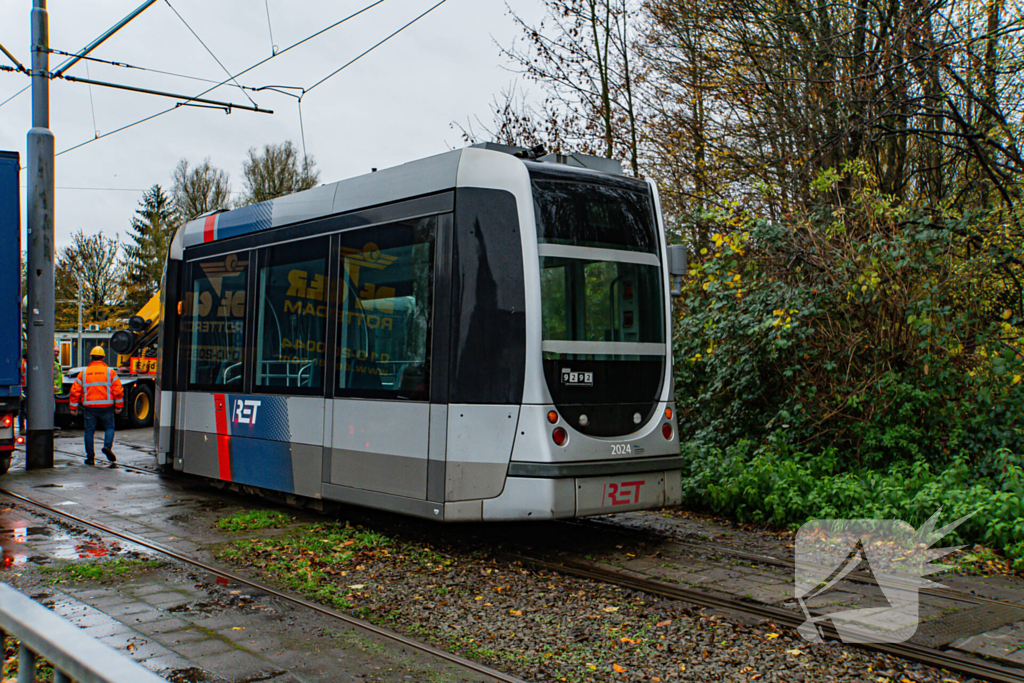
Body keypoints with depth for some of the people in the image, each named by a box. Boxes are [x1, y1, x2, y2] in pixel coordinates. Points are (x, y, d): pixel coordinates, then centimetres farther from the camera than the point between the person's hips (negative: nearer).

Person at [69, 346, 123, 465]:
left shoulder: (83, 373, 7)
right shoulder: (110, 372, 2)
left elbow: (75, 391, 6)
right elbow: (118, 390, -2)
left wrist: (73, 407, 12)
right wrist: (119, 406, 5)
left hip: (89, 406, 1)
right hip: (106, 406, -1)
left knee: (89, 431, 8)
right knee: (109, 427, 11)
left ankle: (90, 457, 8)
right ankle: (107, 446, -15)